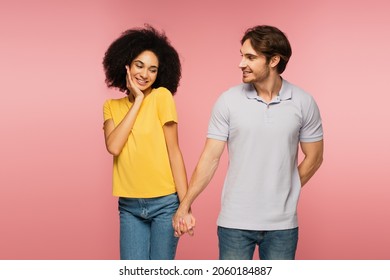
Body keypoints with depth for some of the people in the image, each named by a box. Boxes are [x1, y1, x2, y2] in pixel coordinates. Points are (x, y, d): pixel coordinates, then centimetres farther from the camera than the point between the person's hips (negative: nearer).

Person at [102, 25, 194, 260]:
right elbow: (113, 147, -11)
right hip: (129, 206, 3)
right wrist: (138, 100, -9)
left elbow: (174, 152, -7)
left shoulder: (162, 97, -5)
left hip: (165, 203, -3)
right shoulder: (111, 106, 7)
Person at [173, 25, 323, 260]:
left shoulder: (304, 103, -4)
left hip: (282, 223, 1)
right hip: (235, 222, 0)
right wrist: (185, 205, -5)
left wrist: (285, 192, 4)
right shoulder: (228, 101, -5)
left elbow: (314, 157, 6)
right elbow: (210, 158, -3)